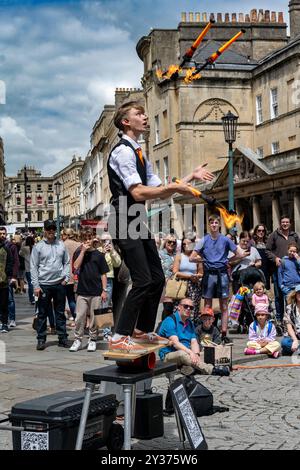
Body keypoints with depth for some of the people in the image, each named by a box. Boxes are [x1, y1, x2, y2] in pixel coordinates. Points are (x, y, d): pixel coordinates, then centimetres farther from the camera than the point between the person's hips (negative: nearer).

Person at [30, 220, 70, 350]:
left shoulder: (61, 245, 7)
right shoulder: (38, 247, -1)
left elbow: (67, 262, 11)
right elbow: (33, 267, -2)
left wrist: (66, 278, -2)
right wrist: (36, 285, -8)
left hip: (60, 284, 2)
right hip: (44, 284, -2)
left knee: (60, 313, 9)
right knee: (42, 314, 4)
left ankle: (63, 338, 16)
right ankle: (41, 339, 11)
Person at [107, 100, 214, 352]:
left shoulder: (139, 154, 19)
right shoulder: (123, 151, -12)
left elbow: (160, 191, 19)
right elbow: (138, 193, -22)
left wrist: (191, 176, 13)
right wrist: (175, 187, -20)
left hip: (139, 222, 10)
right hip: (126, 222, -10)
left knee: (157, 278, 13)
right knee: (143, 281, -14)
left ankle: (143, 330, 25)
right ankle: (120, 337, -8)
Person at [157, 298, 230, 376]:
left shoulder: (190, 323, 17)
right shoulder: (170, 321, -7)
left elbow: (194, 342, 5)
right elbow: (175, 343, -18)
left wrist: (196, 354, -18)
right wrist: (190, 352, -29)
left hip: (186, 353, 8)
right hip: (168, 355, -8)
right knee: (182, 354, -38)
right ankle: (212, 370, -44)